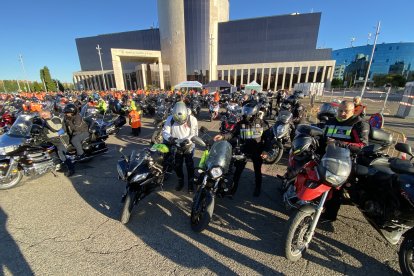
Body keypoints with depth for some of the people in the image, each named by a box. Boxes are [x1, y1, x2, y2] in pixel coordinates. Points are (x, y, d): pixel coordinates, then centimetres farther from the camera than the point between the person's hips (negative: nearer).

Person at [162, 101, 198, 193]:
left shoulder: (192, 119, -18)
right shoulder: (170, 119, -13)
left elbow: (194, 134, -18)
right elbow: (165, 132, -14)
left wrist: (187, 140, -37)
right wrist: (170, 138, -36)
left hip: (188, 147, -2)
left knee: (190, 166, 8)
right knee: (177, 166, 15)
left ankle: (191, 183, 29)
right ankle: (180, 181, 39)